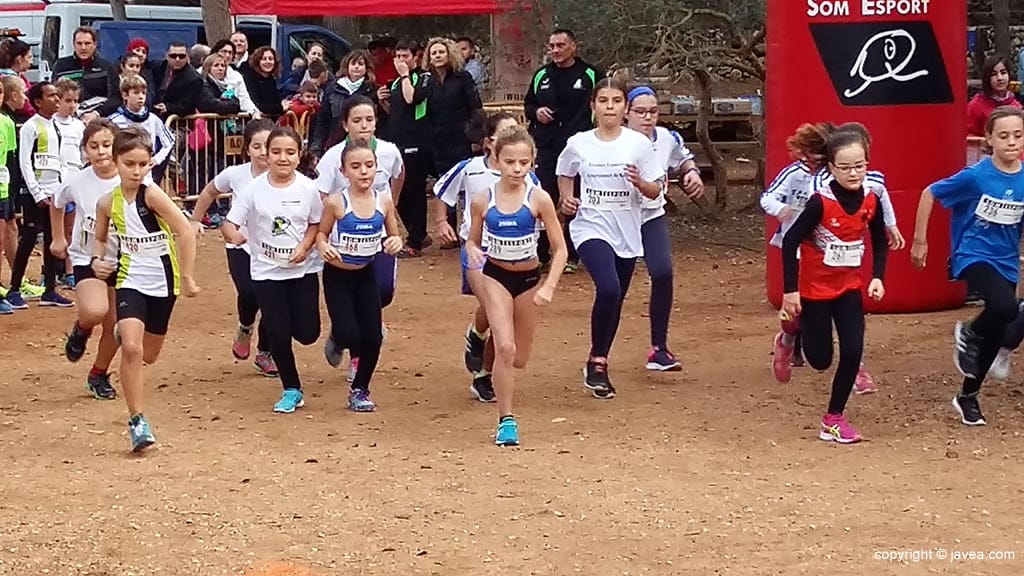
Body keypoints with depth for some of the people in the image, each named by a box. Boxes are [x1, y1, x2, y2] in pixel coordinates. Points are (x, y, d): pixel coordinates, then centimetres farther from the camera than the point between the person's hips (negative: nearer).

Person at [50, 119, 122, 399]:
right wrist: (58, 239, 16)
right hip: (87, 259, -1)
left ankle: (99, 376, 33)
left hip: (123, 260, 1)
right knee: (94, 310, -28)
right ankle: (81, 329, 9)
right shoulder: (77, 182, -12)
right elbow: (57, 204, 11)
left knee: (114, 326, 7)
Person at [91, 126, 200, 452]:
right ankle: (137, 421, -10)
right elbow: (99, 238, 15)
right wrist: (98, 260, -6)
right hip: (130, 281, 1)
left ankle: (126, 334, 55)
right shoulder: (108, 203, -5)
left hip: (163, 283, -1)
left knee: (148, 355, 16)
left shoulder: (152, 195, -18)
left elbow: (186, 232, -19)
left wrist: (187, 278, -15)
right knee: (131, 348, -21)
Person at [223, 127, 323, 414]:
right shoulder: (253, 190, -10)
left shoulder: (308, 188, -7)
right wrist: (234, 235, -33)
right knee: (278, 333, -1)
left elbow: (316, 224, 5)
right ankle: (291, 390, 18)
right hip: (266, 271, -1)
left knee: (307, 333, -2)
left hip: (303, 269, 1)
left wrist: (305, 246, -13)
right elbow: (229, 223, -10)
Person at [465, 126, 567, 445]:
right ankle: (506, 420, -6)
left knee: (519, 359, 11)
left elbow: (560, 249, -8)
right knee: (505, 348, -18)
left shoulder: (539, 199, -14)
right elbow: (473, 240, 6)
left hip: (529, 278, 1)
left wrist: (549, 287, -19)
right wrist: (473, 252, -18)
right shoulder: (483, 200, -9)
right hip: (496, 277, -1)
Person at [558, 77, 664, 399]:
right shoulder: (578, 144, -2)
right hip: (591, 228, -2)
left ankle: (598, 364, 31)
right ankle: (597, 362, -10)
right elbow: (565, 174, 19)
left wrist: (640, 183, -19)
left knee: (615, 302, 11)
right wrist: (567, 198, 1)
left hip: (627, 234, 2)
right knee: (609, 289, -26)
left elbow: (655, 191, 1)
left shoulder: (638, 143, -3)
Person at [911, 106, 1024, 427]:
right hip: (973, 257, -5)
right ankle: (969, 334, 1)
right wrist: (919, 241, -1)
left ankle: (968, 397, 33)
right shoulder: (976, 177, -15)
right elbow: (929, 194, -5)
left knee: (997, 334, 12)